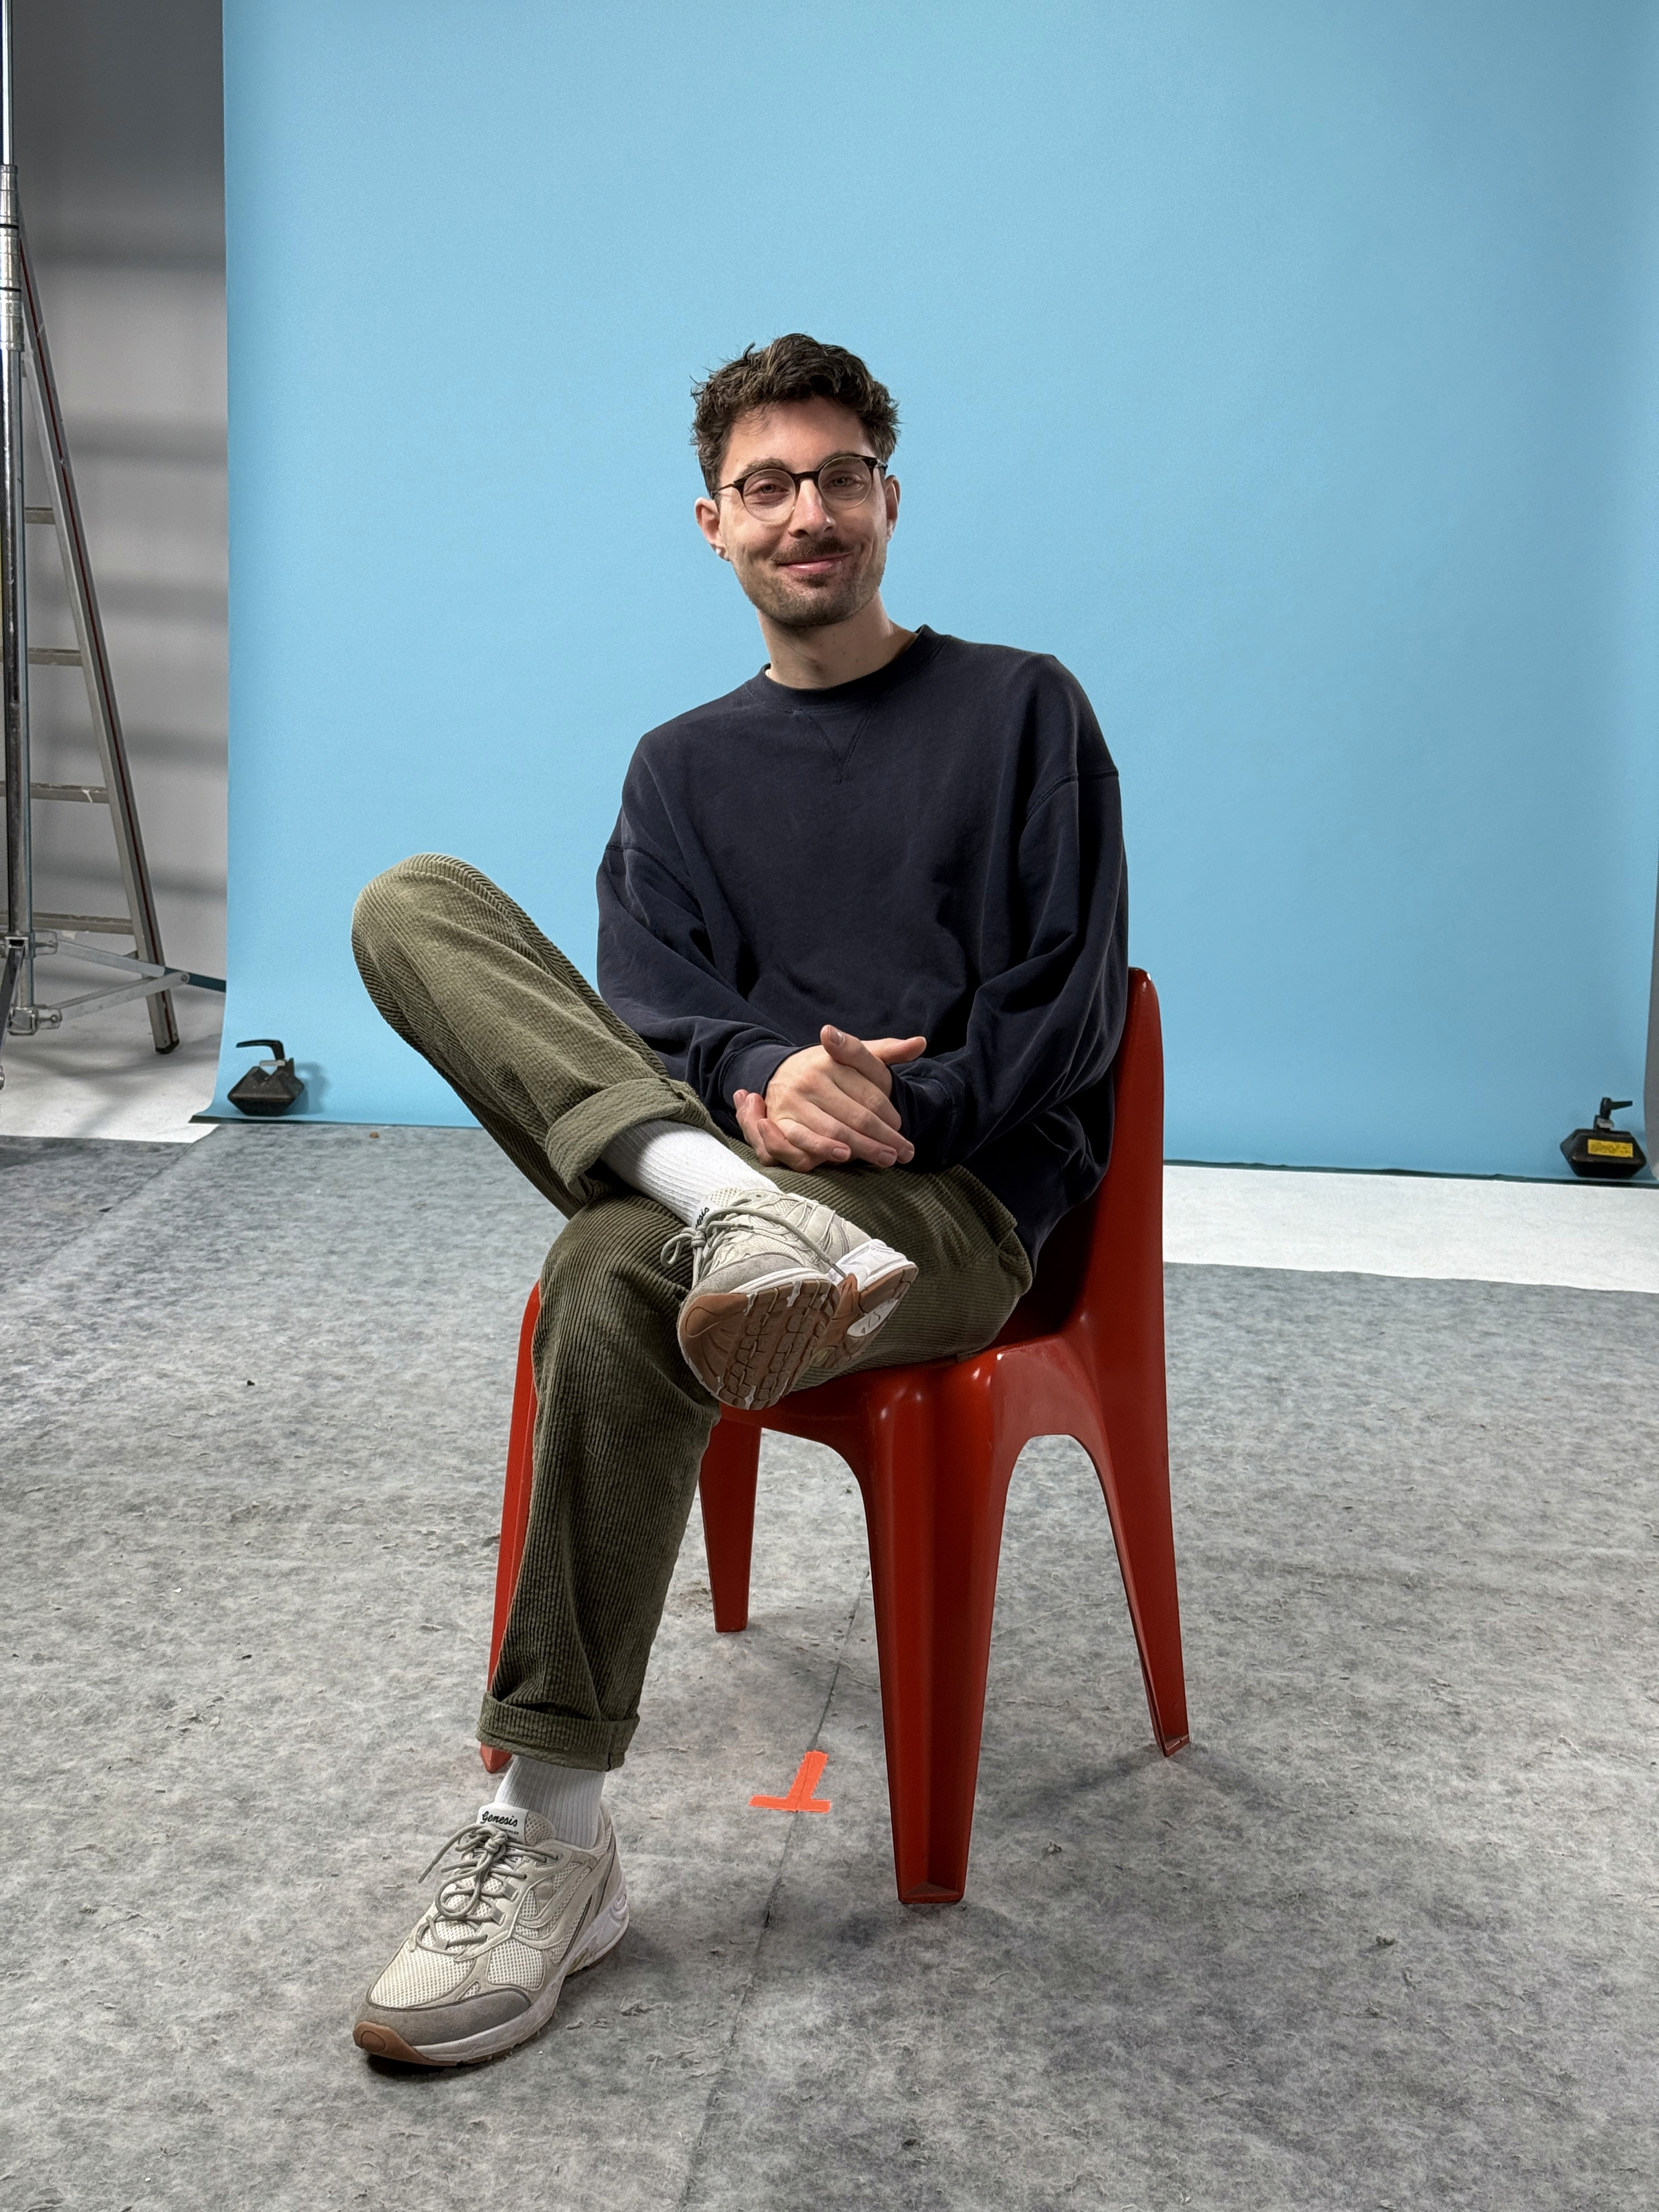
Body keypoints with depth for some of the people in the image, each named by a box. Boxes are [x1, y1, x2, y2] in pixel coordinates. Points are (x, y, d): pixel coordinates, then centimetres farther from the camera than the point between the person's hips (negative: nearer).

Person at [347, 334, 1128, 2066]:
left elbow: (1073, 1006, 3)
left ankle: (551, 1842, -26)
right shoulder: (684, 766, 22)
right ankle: (738, 1215, -40)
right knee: (414, 902, -15)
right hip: (728, 1135, 4)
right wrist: (759, 1081, -18)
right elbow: (647, 996, 5)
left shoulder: (1021, 708, 13)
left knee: (615, 1274, -36)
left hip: (960, 1197, -4)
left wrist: (902, 1108, -14)